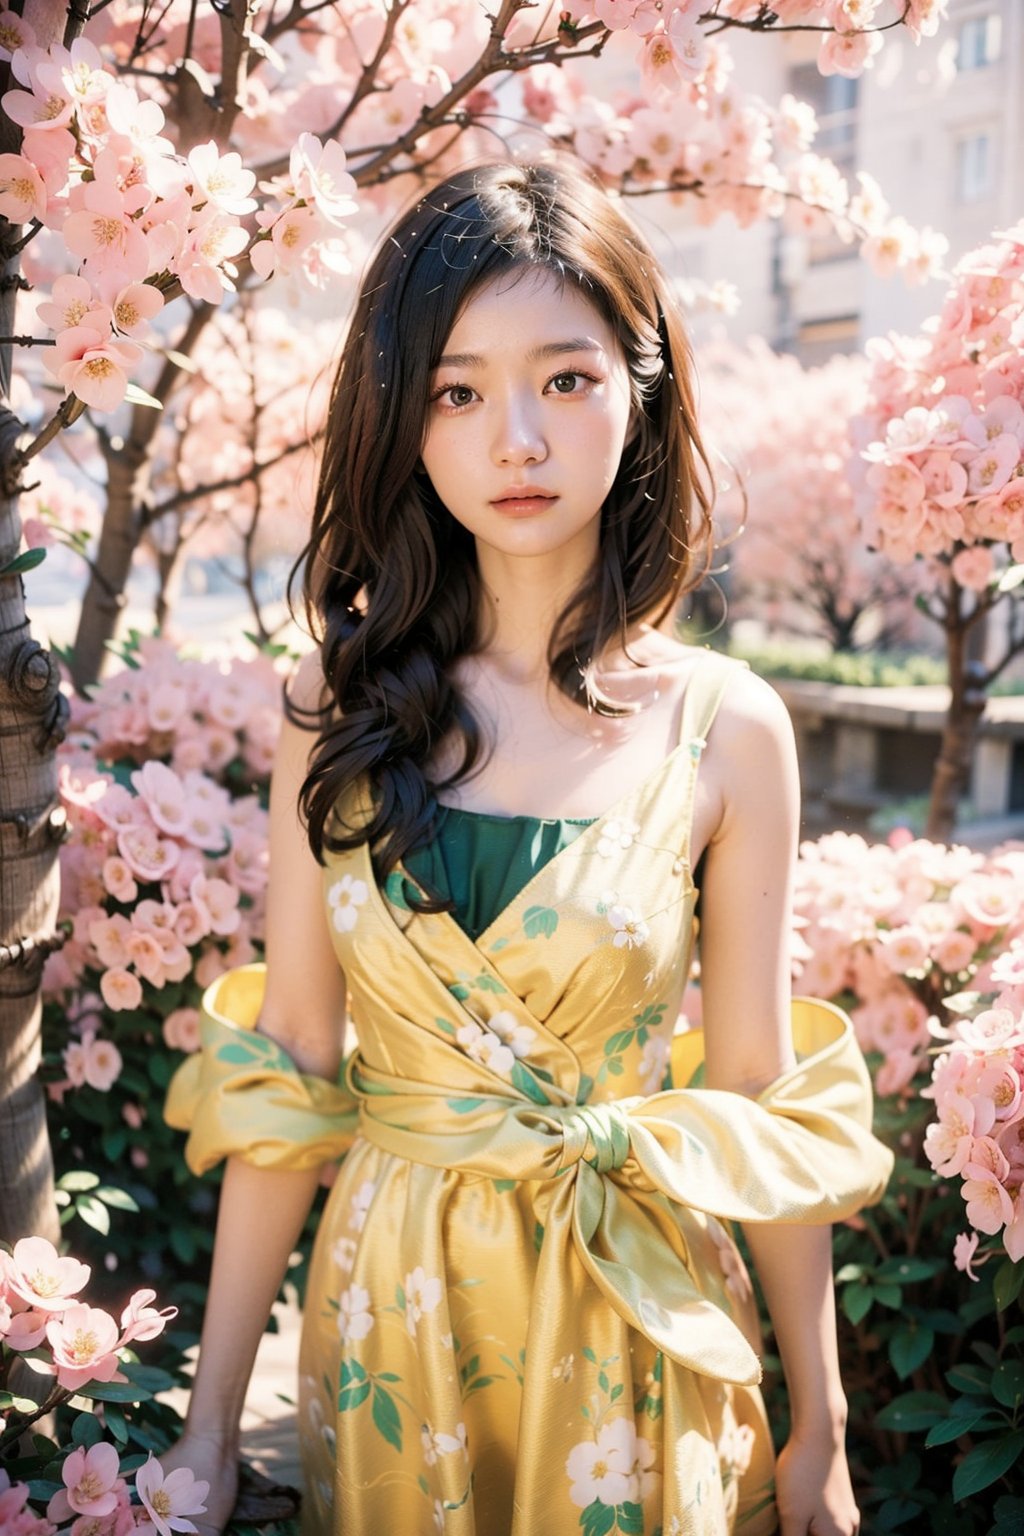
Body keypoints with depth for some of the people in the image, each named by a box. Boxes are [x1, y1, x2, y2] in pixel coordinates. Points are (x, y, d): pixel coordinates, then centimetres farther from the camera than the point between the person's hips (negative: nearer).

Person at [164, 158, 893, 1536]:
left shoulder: (726, 728, -10)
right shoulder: (344, 701, -6)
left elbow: (762, 1109, -4)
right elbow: (284, 1075, -4)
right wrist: (212, 1421, -1)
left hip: (630, 1324, -1)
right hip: (388, 1311, 2)